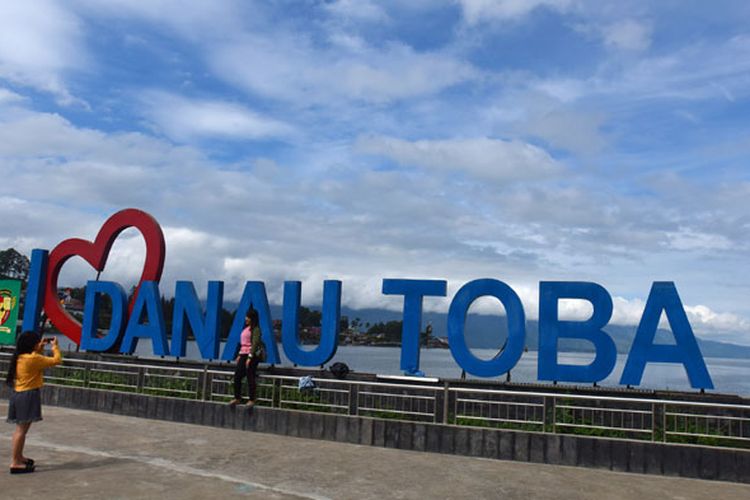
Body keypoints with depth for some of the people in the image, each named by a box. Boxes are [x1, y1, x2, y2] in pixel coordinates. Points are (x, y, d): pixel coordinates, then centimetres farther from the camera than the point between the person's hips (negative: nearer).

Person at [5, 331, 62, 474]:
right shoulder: (33, 359, -18)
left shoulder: (19, 357, 7)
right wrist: (55, 346, -1)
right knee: (22, 429, -6)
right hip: (28, 396, -9)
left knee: (20, 428, 20)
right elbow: (57, 360, -14)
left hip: (18, 394, 9)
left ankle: (19, 457, 32)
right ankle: (15, 463, -4)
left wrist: (40, 349, 17)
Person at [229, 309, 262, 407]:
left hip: (252, 355, -8)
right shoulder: (245, 328, 17)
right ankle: (237, 398, 14)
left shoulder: (255, 329, -9)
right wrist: (239, 355, 17)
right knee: (237, 376, 5)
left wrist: (250, 357, -21)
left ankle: (251, 400, 3)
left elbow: (255, 344, -16)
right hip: (243, 354, 8)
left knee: (250, 378, -4)